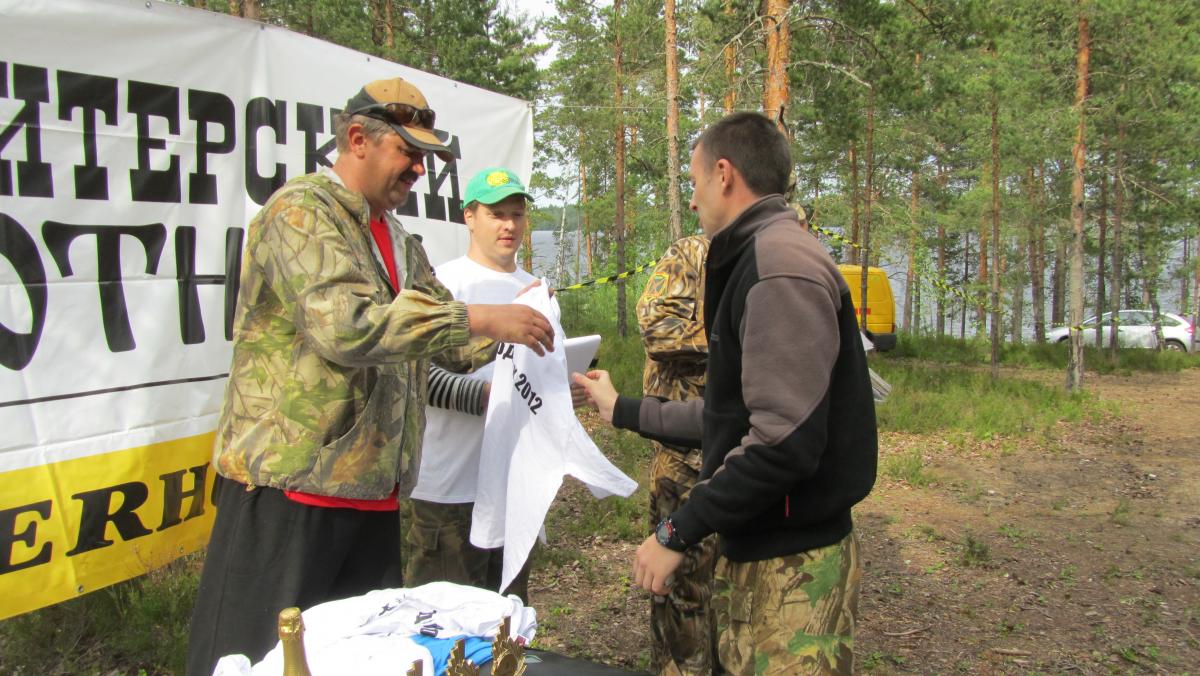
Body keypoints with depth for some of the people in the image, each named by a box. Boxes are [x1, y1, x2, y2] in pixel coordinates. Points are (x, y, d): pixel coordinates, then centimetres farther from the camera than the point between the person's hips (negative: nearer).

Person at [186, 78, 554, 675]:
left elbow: (439, 340, 20)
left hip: (370, 489, 8)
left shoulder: (398, 240, 18)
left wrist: (506, 329, 2)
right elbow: (345, 324, -25)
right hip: (291, 483, -8)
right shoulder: (301, 211, -10)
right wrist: (478, 317, -23)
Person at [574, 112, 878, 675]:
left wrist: (677, 532, -19)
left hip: (792, 565, -9)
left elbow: (785, 442, -27)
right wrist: (623, 411, 25)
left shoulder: (781, 266, -19)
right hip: (752, 547, 9)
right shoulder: (756, 260, 14)